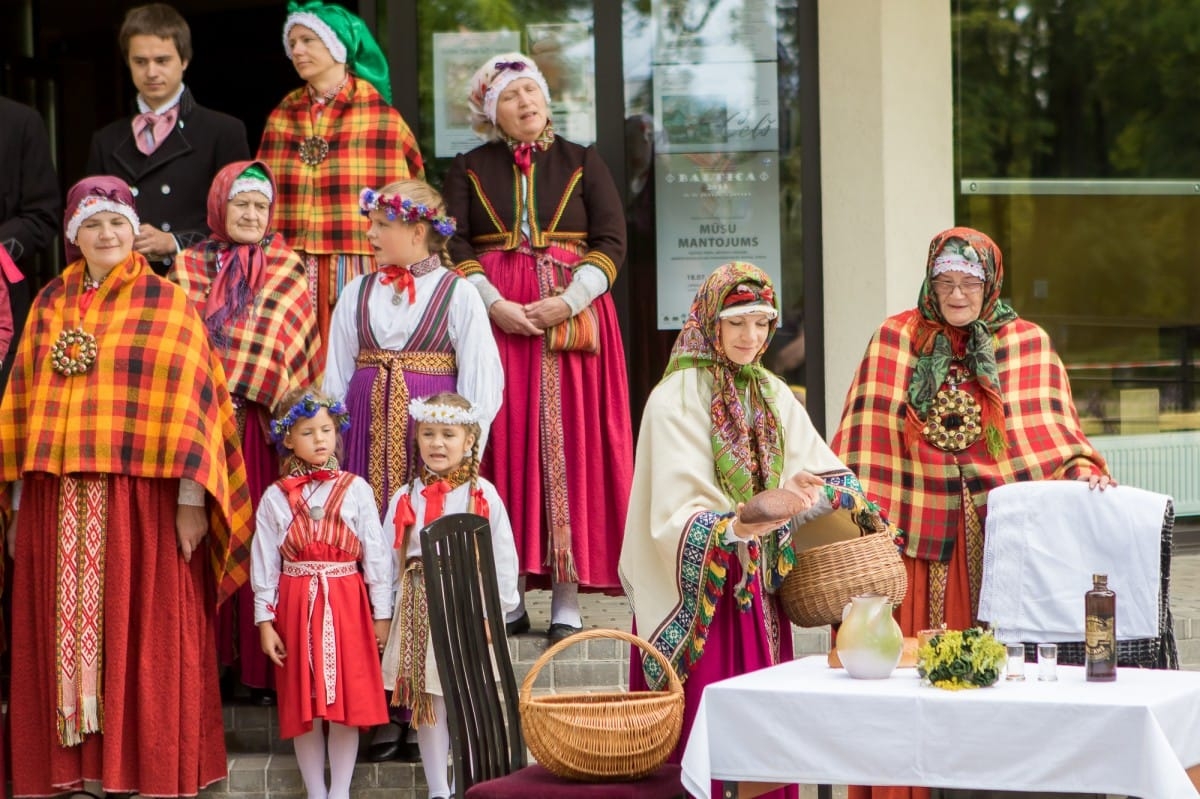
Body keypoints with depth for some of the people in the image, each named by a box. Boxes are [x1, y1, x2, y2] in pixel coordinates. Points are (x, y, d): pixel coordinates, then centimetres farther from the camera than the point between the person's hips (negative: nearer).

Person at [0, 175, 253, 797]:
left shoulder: (166, 303, 3)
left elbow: (190, 402, -3)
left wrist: (191, 496, -10)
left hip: (140, 497, -3)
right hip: (58, 501, 3)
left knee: (142, 636, -2)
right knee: (60, 633, 3)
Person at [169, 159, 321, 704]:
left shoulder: (288, 272, 9)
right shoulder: (189, 269, 12)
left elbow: (298, 353, 5)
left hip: (264, 423, -1)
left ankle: (264, 665, 1)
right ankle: (212, 659, 5)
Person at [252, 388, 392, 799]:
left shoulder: (355, 489, 1)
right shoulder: (276, 497, 3)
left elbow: (376, 553, 1)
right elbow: (265, 563, 2)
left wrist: (381, 613, -1)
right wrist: (265, 620, -3)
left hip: (346, 603, -1)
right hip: (296, 605, 1)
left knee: (347, 701, 1)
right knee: (303, 703, 5)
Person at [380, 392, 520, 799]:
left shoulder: (483, 495, 0)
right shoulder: (406, 498, 5)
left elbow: (503, 556, 0)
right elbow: (389, 559, 6)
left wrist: (497, 608, -4)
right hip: (419, 611, 2)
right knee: (427, 702, 5)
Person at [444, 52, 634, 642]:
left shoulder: (582, 164, 9)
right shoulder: (469, 170, 10)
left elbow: (612, 243, 2)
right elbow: (454, 246, 2)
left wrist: (567, 302, -12)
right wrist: (494, 304, -13)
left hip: (573, 320, 0)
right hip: (493, 318, 0)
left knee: (571, 447, -5)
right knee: (503, 446, -3)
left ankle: (567, 597, -5)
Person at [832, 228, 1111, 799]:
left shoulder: (1027, 344, 9)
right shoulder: (896, 340, 8)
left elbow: (1053, 432, 4)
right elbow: (866, 441, 4)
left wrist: (1082, 469, -14)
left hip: (1002, 531, 0)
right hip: (920, 531, 0)